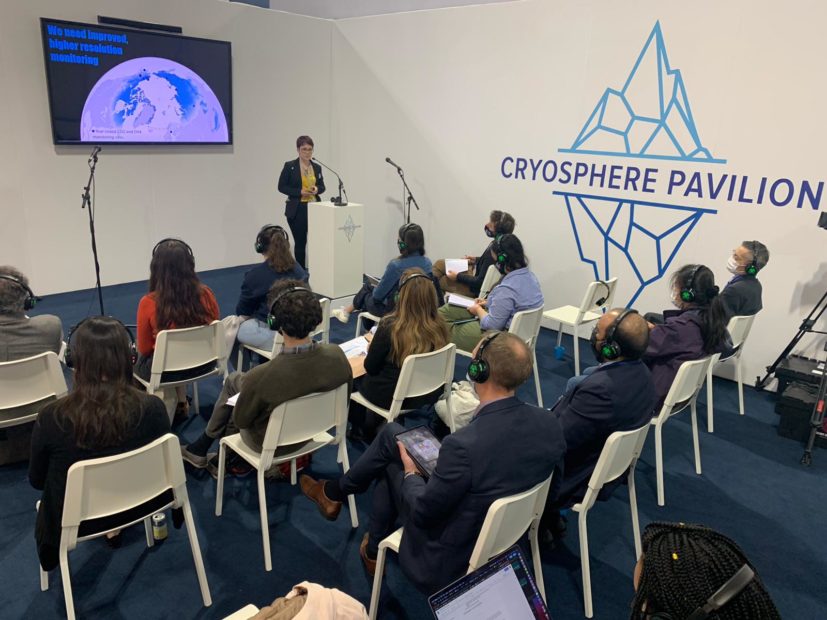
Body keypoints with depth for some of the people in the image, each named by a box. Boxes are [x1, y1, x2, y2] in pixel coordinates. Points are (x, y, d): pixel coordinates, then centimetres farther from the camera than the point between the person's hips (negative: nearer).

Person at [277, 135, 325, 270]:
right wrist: (300, 192, -16)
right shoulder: (289, 166, -4)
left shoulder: (317, 167, 7)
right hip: (297, 210, -3)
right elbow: (281, 187, -5)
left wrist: (317, 189, -9)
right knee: (300, 242, 4)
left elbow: (322, 186, 14)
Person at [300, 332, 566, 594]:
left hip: (448, 561, -6)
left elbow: (422, 512, -24)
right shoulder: (550, 424, -15)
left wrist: (411, 473, -3)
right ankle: (339, 490, 36)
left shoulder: (464, 445, -37)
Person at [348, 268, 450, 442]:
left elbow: (370, 367, -14)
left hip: (392, 399, -4)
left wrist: (373, 346, 7)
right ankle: (369, 427, 40)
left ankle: (364, 429, 44)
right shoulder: (439, 327, -15)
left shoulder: (390, 326, -28)